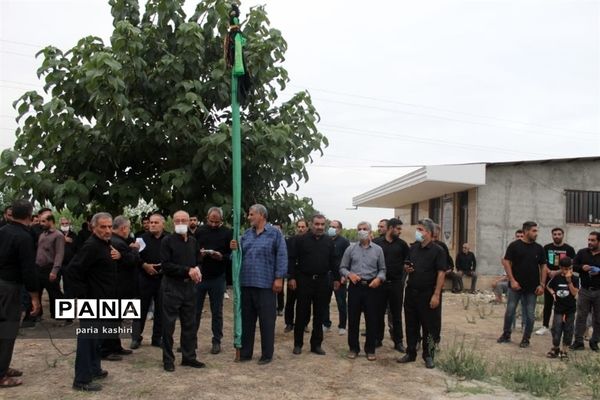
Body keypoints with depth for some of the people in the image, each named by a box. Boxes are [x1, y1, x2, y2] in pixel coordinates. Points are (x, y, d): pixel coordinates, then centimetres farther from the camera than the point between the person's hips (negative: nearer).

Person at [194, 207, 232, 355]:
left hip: (217, 278, -1)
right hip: (199, 276, 2)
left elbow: (233, 255, -2)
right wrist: (198, 253, -14)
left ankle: (217, 341, 17)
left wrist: (222, 257, -20)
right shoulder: (199, 231, 4)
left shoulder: (227, 233, -2)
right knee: (195, 310, 8)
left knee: (217, 312, 8)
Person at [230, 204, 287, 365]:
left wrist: (279, 278, -13)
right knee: (246, 319, 12)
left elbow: (281, 256, -7)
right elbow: (241, 255, 14)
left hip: (266, 284, -5)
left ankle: (267, 354, 14)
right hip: (246, 283, 5)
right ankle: (245, 352, 23)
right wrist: (235, 249, -7)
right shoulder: (246, 234, 13)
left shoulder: (275, 233, -2)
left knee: (266, 320, 3)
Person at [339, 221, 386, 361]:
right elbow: (342, 268, 6)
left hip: (372, 287, 0)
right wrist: (349, 274, -14)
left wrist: (379, 278, -12)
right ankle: (353, 348, 18)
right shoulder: (351, 248, 4)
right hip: (355, 286, 0)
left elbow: (382, 269, 8)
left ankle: (370, 349, 17)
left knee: (372, 319, 4)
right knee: (353, 318, 5)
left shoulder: (378, 249, 4)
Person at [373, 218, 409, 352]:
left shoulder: (402, 244, 3)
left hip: (396, 283, 1)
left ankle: (398, 341, 15)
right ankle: (378, 339, 22)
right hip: (380, 282, -1)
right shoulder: (377, 242, -2)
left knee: (396, 314, 8)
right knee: (379, 312, 9)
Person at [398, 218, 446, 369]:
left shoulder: (438, 251, -9)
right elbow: (406, 265, 22)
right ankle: (410, 353, 25)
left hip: (428, 294, -6)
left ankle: (429, 356, 19)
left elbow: (441, 273, -15)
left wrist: (436, 295, -21)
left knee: (430, 326, 5)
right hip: (411, 292, 6)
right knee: (411, 324, 13)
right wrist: (406, 268, -4)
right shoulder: (413, 248, 10)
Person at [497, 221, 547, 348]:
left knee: (530, 315, 5)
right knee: (509, 312, 5)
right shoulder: (514, 246, -4)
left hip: (532, 288, 2)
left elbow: (543, 267, 8)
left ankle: (526, 339, 18)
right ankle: (506, 335, 21)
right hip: (515, 286, -2)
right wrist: (512, 280, -12)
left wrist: (542, 284, -1)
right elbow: (506, 262, -6)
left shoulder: (539, 248, 5)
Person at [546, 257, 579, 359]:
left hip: (570, 309, 0)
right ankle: (555, 348, 19)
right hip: (559, 308, 0)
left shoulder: (575, 279, -7)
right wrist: (553, 293, -1)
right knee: (556, 329, -1)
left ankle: (564, 350, 19)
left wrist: (569, 281, -24)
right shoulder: (556, 278, -4)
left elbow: (574, 293, -18)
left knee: (568, 330, 6)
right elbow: (548, 286, 14)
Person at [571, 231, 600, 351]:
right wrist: (581, 267, -16)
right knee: (581, 317, 4)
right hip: (584, 290, 1)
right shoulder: (582, 253, 4)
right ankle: (578, 342, 10)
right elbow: (573, 266, 3)